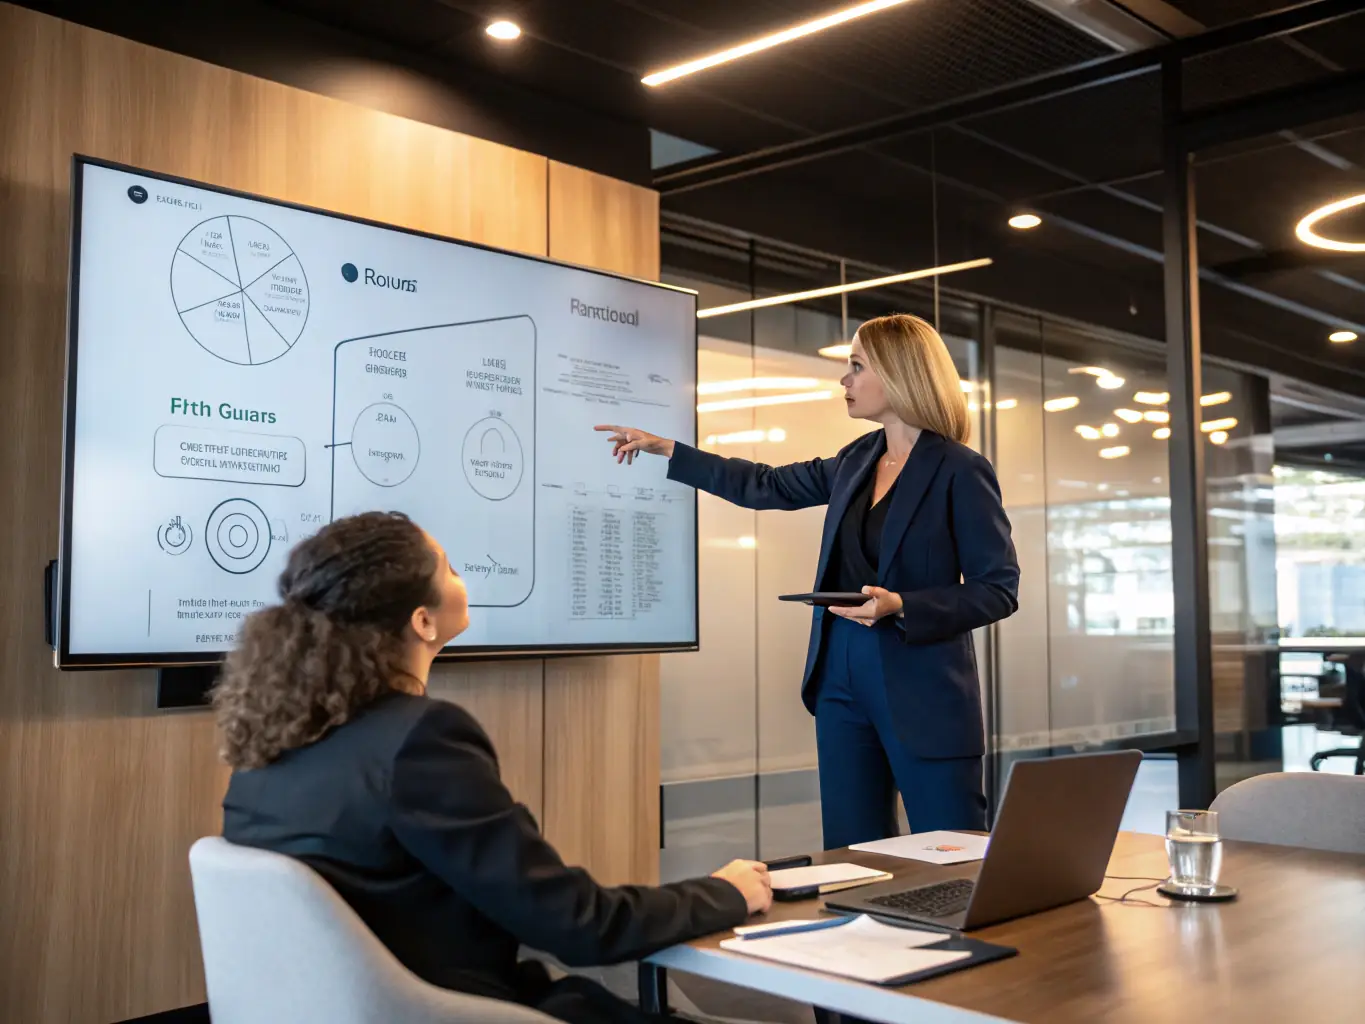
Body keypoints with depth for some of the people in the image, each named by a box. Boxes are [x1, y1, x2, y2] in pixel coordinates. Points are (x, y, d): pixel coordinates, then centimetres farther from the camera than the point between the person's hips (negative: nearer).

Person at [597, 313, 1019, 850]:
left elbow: (999, 589, -9)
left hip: (923, 694, -6)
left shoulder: (961, 471, -9)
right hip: (842, 681, 6)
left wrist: (900, 606, -21)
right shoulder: (857, 461, 10)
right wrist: (664, 449, 22)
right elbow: (766, 485, 21)